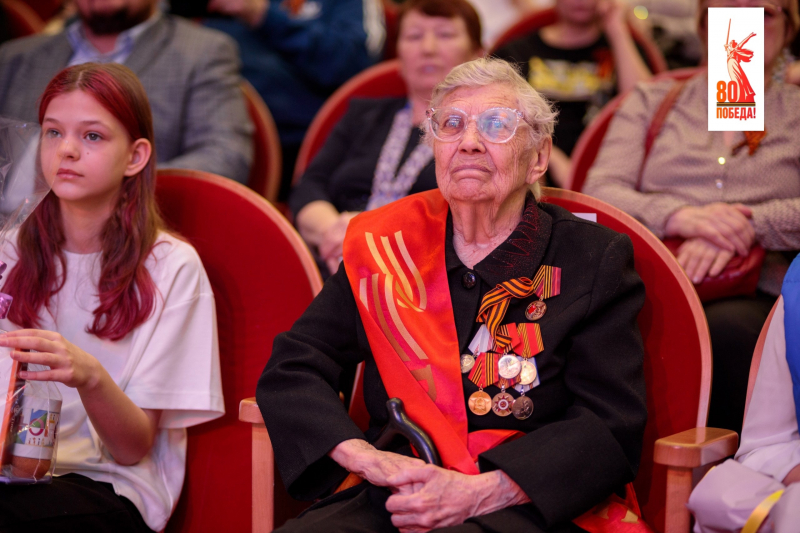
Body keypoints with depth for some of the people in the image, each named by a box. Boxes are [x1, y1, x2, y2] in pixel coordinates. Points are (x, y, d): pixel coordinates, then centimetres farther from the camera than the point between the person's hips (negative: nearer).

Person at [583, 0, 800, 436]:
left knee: (726, 328, -37)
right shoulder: (650, 101, 22)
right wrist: (683, 217, -15)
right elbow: (600, 191, 5)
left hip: (757, 296, 0)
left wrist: (747, 225, -17)